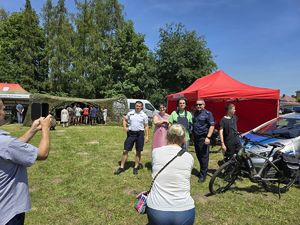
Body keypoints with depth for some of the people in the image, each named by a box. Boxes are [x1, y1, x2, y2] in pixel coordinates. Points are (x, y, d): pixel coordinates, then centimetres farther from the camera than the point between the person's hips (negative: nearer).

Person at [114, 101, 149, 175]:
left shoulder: (144, 115, 1)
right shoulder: (130, 113, 5)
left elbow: (146, 126, 2)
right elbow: (124, 120, 19)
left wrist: (147, 136, -5)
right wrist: (124, 127, 2)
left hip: (140, 134, -1)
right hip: (130, 133, 1)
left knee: (138, 151, 7)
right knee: (125, 150, 1)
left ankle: (136, 167, 22)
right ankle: (122, 167, 12)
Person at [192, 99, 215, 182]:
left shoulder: (207, 113, -5)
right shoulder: (194, 114, 13)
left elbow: (212, 126, -10)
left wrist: (208, 137, -18)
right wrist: (192, 135, 9)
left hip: (203, 138, -6)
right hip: (196, 137, 6)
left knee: (204, 156, 0)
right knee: (198, 155, 14)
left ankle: (203, 175, 10)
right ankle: (202, 170, 31)